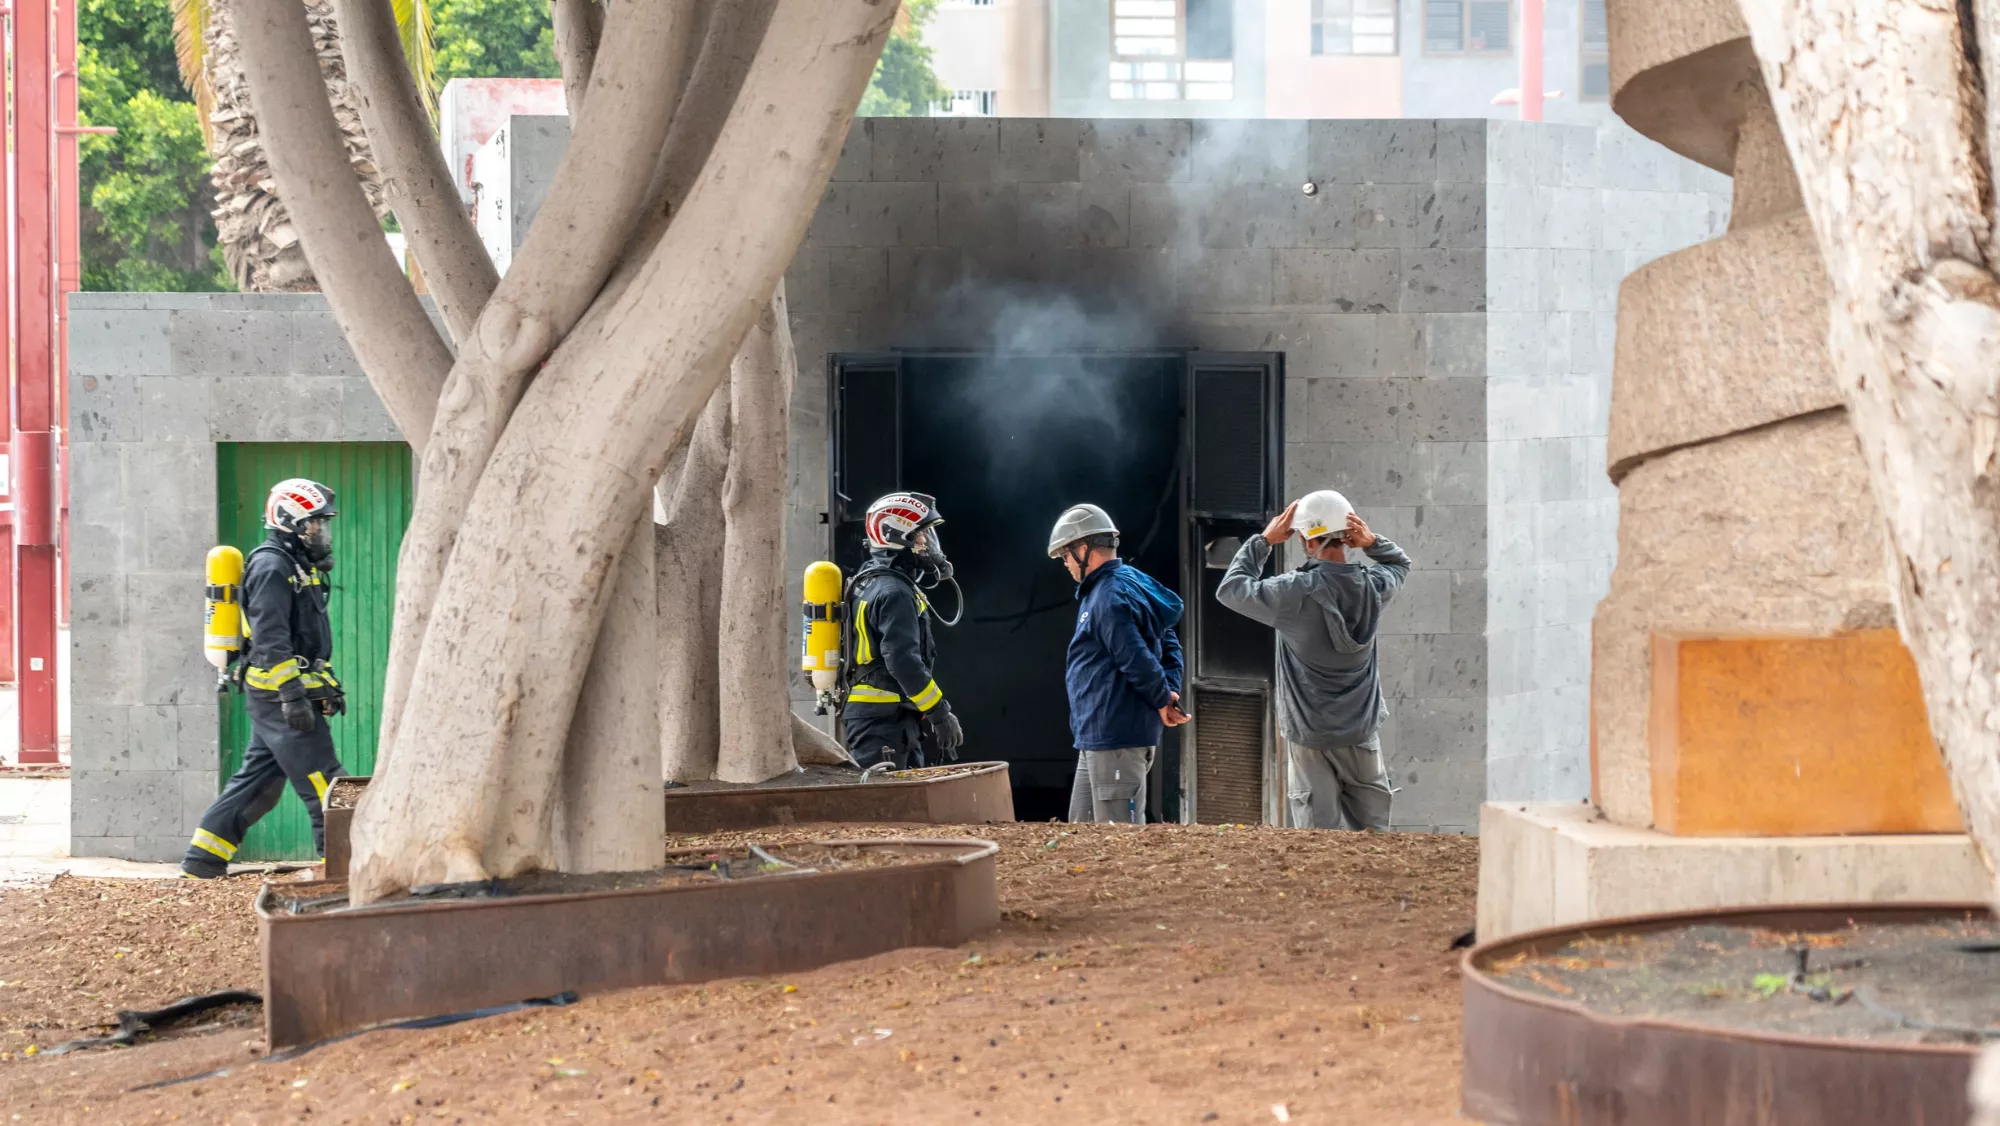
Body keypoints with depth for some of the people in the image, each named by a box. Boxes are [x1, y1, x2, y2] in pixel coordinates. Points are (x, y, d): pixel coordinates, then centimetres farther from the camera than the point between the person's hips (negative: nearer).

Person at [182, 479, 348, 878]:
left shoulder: (299, 567, 20)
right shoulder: (272, 567, -13)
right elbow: (270, 638, -21)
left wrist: (330, 686, 26)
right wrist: (293, 695, -25)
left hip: (277, 698, 10)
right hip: (278, 694, -10)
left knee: (258, 779, 11)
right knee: (321, 780, -9)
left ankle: (204, 857, 14)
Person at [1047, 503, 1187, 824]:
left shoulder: (1109, 599, -17)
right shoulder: (1132, 585, 16)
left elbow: (1138, 660, -23)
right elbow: (1169, 645, 19)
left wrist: (1163, 700, -8)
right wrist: (1170, 691, 5)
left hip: (1117, 740, -11)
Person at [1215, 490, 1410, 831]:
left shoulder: (1296, 593, -16)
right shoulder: (1372, 586, -3)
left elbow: (1230, 589, -4)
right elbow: (1400, 563, 21)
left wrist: (1264, 540, 2)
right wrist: (1372, 542, 1)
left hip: (1312, 740, -4)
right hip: (1363, 735, 4)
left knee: (1320, 834, -1)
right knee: (1372, 832, 10)